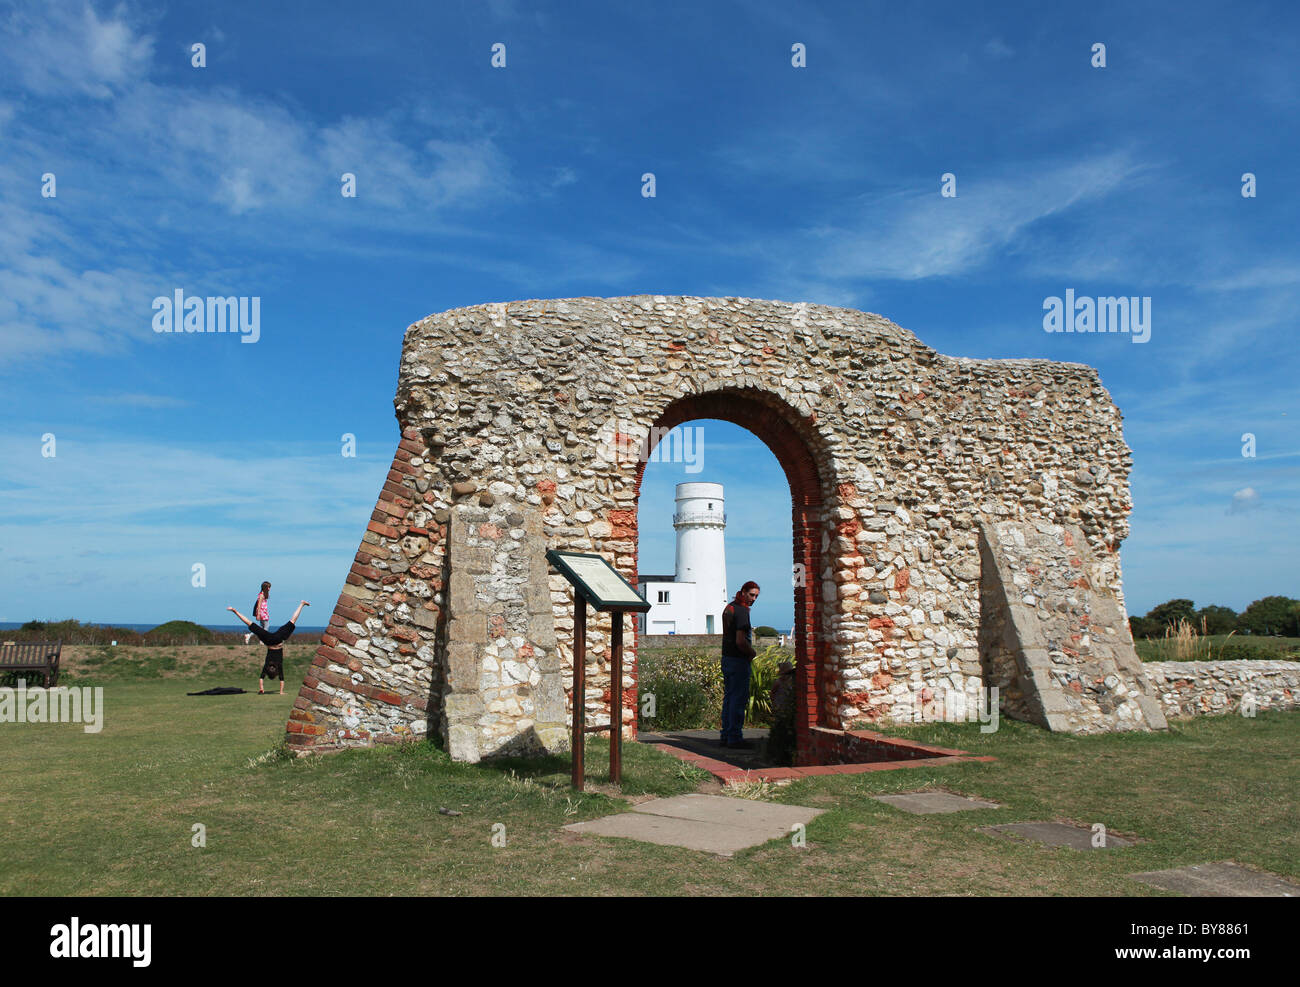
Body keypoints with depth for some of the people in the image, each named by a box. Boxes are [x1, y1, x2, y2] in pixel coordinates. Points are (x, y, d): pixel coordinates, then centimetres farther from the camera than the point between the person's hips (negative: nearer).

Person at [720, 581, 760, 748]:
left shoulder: (729, 607, 13)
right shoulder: (742, 611, -16)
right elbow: (740, 641, -23)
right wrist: (752, 652, -6)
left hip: (726, 658, 10)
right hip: (738, 660, -10)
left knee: (729, 697, 14)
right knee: (739, 699, -4)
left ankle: (726, 735, 19)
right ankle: (735, 737, -1)